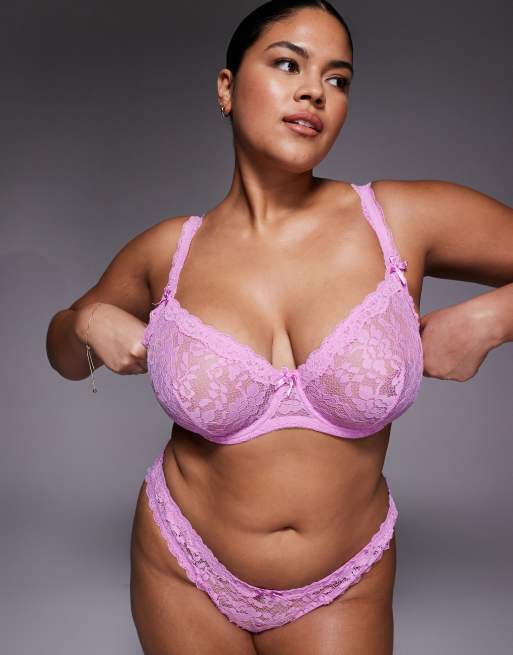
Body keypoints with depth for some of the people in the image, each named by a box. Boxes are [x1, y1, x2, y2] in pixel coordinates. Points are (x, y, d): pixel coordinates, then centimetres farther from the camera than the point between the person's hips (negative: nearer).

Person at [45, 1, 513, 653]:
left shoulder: (404, 219, -13)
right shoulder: (167, 251, -8)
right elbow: (65, 353, 10)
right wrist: (88, 324, -9)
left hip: (342, 590, -1)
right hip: (185, 570, 2)